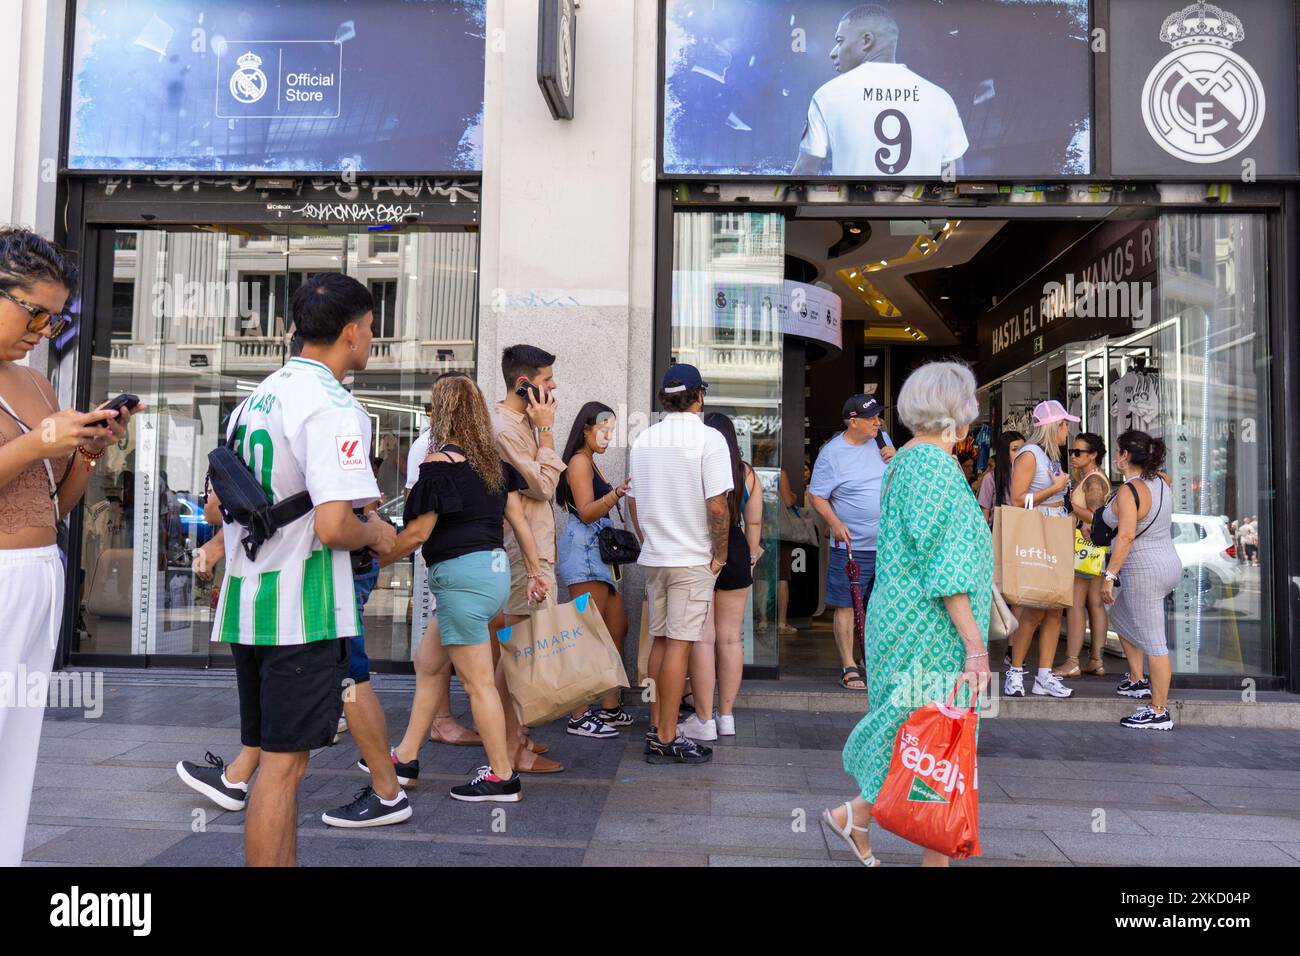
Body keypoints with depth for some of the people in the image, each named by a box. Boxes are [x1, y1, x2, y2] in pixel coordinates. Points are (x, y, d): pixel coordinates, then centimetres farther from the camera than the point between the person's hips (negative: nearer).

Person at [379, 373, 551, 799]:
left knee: (477, 681, 0)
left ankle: (502, 776, 9)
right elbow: (518, 517, 10)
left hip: (460, 573, -9)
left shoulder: (439, 462, -12)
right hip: (494, 568, 9)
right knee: (427, 661, 20)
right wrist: (535, 569, 14)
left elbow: (418, 532, -11)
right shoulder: (494, 460, 10)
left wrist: (376, 561, 2)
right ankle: (406, 756, 31)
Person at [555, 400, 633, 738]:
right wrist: (617, 493, -29)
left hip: (597, 552, 11)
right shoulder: (579, 461, -8)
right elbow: (586, 512, -18)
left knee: (617, 629, 11)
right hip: (583, 549, -11)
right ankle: (579, 717, -8)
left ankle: (610, 707, 18)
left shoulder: (590, 463, 23)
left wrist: (618, 494, 28)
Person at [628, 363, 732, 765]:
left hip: (653, 557, 6)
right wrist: (720, 554, -6)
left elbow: (633, 503, 12)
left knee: (660, 641, 14)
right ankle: (667, 739, 5)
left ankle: (656, 729, 21)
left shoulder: (643, 440, 7)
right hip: (693, 559, -6)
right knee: (679, 643, -1)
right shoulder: (708, 438, -12)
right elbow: (717, 507, -17)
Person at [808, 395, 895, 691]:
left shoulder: (882, 439, 8)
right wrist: (835, 523, -21)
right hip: (852, 546, -5)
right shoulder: (832, 452, -11)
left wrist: (896, 458, -2)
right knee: (846, 606, 0)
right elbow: (816, 495, -7)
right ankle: (849, 667, 9)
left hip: (888, 542, 6)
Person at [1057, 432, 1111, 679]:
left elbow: (1094, 516, -19)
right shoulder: (1096, 477, 18)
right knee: (1095, 603, 10)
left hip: (1086, 545, -11)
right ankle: (1096, 661, 14)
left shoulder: (1093, 480, -13)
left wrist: (1069, 503, -17)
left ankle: (1071, 663, -9)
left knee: (1075, 603, -9)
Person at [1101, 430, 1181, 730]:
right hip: (1168, 563, 10)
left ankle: (1159, 712, 4)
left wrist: (1109, 575, -24)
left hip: (1144, 570, -10)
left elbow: (1126, 536, -27)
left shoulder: (1128, 491, -20)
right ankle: (1137, 681, 32)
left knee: (1153, 642, -3)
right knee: (1120, 615, 27)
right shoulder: (1160, 481, 6)